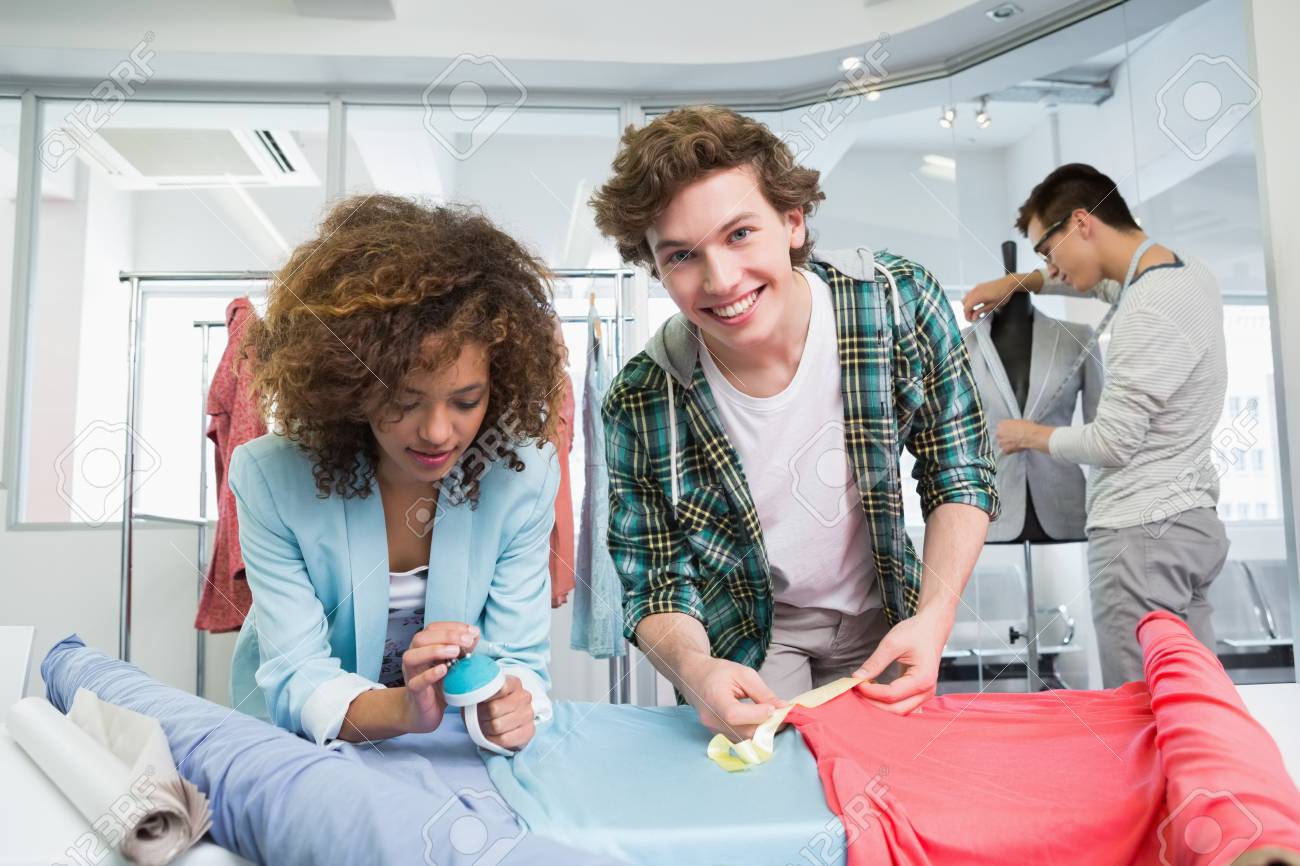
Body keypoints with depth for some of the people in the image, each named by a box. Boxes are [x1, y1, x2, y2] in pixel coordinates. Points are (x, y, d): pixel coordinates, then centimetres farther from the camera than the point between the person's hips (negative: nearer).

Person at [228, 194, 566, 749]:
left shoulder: (521, 474, -15)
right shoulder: (271, 478, -18)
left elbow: (520, 659, -10)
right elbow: (295, 682, -18)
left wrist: (511, 706, -33)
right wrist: (402, 709, -37)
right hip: (294, 750, 1)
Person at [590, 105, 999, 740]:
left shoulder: (901, 305, -24)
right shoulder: (640, 408, -26)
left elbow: (959, 474, -11)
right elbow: (658, 587, -16)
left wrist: (932, 619, -24)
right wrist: (695, 671, -37)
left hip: (880, 619, 2)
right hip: (746, 641, -2)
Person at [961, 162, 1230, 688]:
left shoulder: (1150, 311, -19)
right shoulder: (1185, 272, 11)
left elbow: (1112, 443, -18)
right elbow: (1102, 279, 33)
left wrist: (1027, 435, -1)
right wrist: (1019, 282, 23)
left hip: (1143, 532, -10)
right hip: (1186, 522, 10)